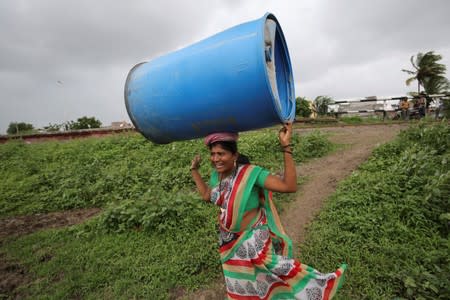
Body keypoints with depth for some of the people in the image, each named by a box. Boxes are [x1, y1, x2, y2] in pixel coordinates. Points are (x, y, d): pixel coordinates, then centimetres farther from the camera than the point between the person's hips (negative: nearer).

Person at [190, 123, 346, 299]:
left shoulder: (249, 173, -27)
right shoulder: (217, 175, -7)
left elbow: (289, 186, -36)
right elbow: (206, 195, 13)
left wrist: (286, 147, -42)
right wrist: (194, 170, 14)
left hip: (254, 237, -6)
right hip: (230, 241, 6)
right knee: (240, 284, 23)